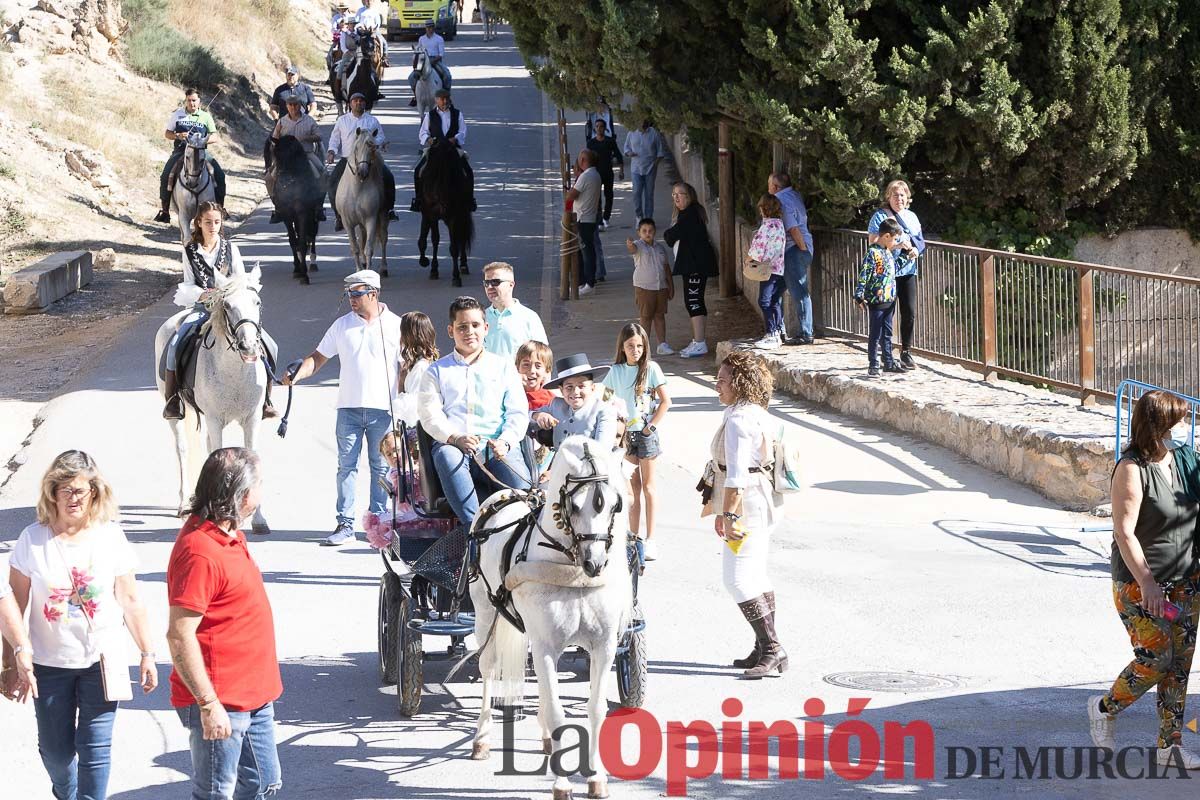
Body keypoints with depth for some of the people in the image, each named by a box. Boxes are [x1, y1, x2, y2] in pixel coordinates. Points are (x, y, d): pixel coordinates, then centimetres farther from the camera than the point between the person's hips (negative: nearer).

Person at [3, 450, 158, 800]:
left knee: (95, 750, -1)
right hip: (49, 662, 1)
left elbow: (130, 602, 1)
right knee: (55, 750, 11)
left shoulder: (111, 537, -4)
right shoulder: (33, 539, -4)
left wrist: (147, 654, 2)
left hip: (102, 660, -1)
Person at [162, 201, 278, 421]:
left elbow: (243, 281, 11)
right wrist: (202, 294, -14)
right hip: (201, 309, -1)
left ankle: (265, 399, -10)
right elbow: (188, 285, 6)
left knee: (267, 345, -20)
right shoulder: (190, 252, 8)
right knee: (175, 345, -28)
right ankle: (172, 399, -18)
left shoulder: (231, 249, 10)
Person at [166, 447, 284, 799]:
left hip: (254, 697, 10)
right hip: (221, 705, -10)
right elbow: (180, 637, -25)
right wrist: (208, 705, -24)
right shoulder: (199, 552, -23)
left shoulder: (228, 535, 9)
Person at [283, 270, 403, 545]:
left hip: (383, 409, -2)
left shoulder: (394, 325, 1)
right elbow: (319, 357, 10)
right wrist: (297, 375, -9)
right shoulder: (342, 325, 8)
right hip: (349, 408, 2)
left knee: (381, 467, 5)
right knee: (346, 466, -1)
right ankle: (345, 524, 1)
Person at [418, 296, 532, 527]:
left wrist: (505, 442, -10)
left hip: (497, 449, 1)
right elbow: (431, 416, 4)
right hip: (452, 445, -1)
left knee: (522, 486, -31)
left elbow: (518, 413, 11)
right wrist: (455, 438, -16)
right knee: (447, 457, -38)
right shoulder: (438, 371, 18)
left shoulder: (504, 367, 21)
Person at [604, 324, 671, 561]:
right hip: (624, 432, 3)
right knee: (632, 486, 10)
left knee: (648, 485, 3)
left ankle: (650, 539, 8)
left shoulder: (651, 369, -7)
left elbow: (666, 401, -6)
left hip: (645, 432, -3)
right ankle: (634, 536, 17)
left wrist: (651, 426, -10)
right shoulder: (616, 371, 4)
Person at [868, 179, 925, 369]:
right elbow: (873, 243, -10)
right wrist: (896, 245, -20)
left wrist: (916, 250, -3)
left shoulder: (911, 217, 16)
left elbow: (920, 240, 20)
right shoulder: (880, 216, -3)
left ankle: (906, 352, 14)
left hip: (908, 271, 5)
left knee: (910, 313, 2)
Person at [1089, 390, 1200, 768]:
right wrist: (1146, 582, -22)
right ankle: (1105, 709, 18)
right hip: (1140, 583, -7)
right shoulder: (1132, 469, -17)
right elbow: (1124, 532, -19)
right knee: (1155, 658, -7)